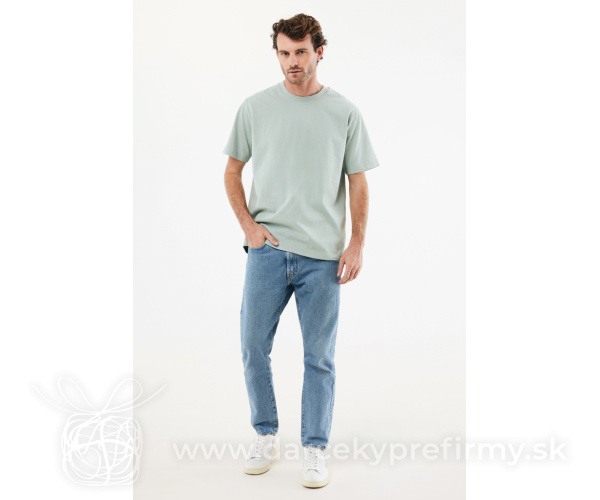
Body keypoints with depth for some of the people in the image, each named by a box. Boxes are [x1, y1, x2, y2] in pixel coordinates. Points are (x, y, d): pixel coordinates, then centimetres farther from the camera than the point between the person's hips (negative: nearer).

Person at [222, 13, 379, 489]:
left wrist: (357, 244, -2)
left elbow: (358, 183, 5)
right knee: (254, 347, 4)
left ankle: (315, 448, 19)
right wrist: (248, 224, 0)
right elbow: (233, 170, 12)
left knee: (319, 357, 5)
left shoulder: (345, 112, 3)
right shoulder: (255, 107, 5)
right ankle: (266, 435, 25)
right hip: (268, 249, 1)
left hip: (323, 254, -1)